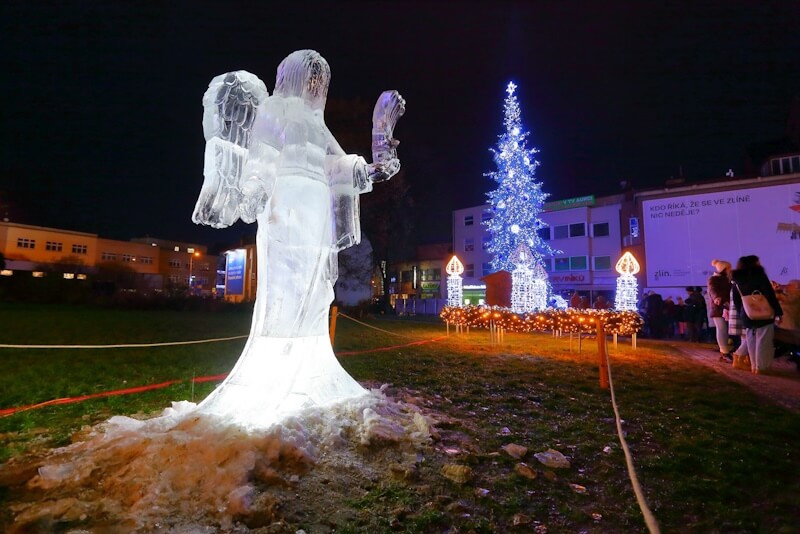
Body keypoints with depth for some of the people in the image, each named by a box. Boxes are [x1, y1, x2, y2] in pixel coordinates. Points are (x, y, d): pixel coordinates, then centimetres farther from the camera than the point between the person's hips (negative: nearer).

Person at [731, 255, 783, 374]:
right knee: (763, 341, 1)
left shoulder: (737, 280, 7)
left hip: (747, 315, 5)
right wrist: (778, 311, -9)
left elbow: (736, 300, 11)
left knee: (751, 341, 11)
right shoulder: (758, 274, -9)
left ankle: (754, 366, 15)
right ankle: (761, 367, 2)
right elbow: (770, 294, -13)